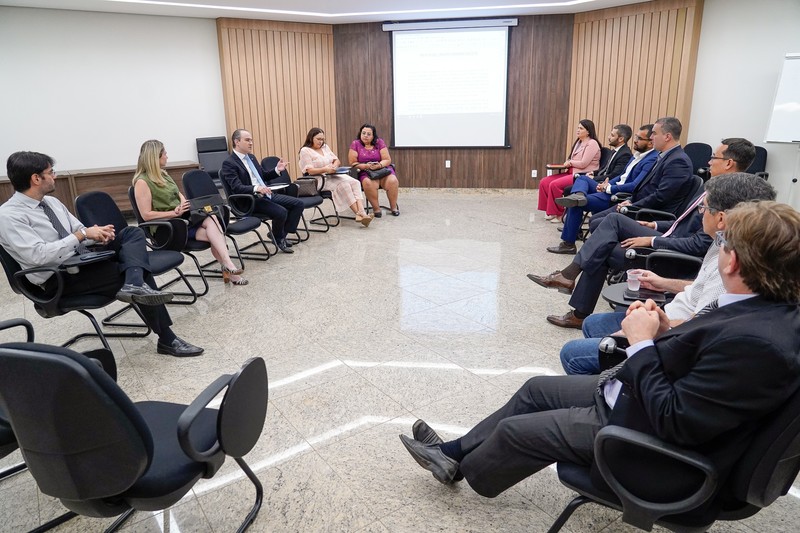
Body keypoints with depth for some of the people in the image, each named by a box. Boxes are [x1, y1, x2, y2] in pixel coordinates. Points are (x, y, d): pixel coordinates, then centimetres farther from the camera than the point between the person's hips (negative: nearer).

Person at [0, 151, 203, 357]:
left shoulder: (51, 202, 13)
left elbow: (81, 231, 17)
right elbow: (38, 255, -25)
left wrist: (97, 234, -8)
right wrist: (82, 235, -21)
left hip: (85, 260, 8)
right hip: (59, 279, -8)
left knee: (133, 233, -11)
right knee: (142, 274, -20)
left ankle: (135, 286, -38)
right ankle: (167, 339, -10)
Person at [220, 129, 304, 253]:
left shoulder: (251, 157, 17)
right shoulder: (229, 163, -9)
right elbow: (237, 188, -20)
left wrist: (277, 170, 8)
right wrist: (256, 188, -36)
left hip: (267, 195, 9)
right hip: (251, 201, -9)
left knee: (298, 203, -4)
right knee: (281, 212, -29)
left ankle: (282, 235, 4)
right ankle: (278, 239, 1)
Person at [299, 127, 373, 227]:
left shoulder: (325, 147, 19)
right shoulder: (305, 151, -2)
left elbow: (337, 161, 19)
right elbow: (310, 171, -13)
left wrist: (334, 166, -5)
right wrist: (325, 169, -27)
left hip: (333, 175, 7)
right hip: (320, 179, -7)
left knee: (355, 182, -21)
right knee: (343, 184, -31)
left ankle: (362, 212, -37)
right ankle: (358, 214, -31)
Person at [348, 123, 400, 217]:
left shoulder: (379, 142, 6)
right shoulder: (355, 144, 3)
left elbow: (387, 160, 3)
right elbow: (353, 163, 0)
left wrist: (379, 165, -18)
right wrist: (365, 166, -16)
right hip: (365, 172, -1)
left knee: (392, 181, -29)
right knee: (368, 183, -36)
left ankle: (393, 207, -10)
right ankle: (376, 208, -20)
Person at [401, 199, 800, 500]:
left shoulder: (756, 341, -32)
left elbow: (673, 422, -29)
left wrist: (642, 343, -22)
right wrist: (665, 333, -10)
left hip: (649, 435, -9)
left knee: (516, 430, 0)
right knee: (537, 389, 14)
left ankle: (462, 470, 31)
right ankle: (454, 452, 28)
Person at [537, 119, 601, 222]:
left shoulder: (592, 144, -8)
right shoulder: (578, 142, 20)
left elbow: (583, 163, -16)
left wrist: (570, 162, -1)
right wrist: (568, 163, -3)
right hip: (572, 172, 9)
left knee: (554, 184, -27)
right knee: (544, 182, -7)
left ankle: (558, 213, -13)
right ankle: (550, 211, -2)